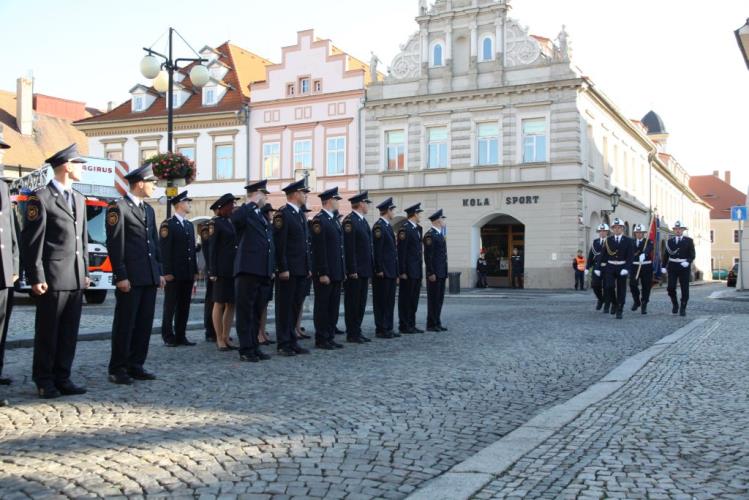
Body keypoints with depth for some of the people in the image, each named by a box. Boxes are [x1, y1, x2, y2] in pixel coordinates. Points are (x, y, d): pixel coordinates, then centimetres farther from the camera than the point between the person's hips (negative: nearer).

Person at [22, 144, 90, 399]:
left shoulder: (79, 199, 17)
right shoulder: (41, 197, -6)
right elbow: (31, 241, -10)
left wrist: (85, 272, 14)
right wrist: (36, 278, -14)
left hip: (76, 279, 7)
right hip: (52, 278, -7)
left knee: (69, 333, 9)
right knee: (47, 333, 3)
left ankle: (62, 378, 18)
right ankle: (44, 382, 14)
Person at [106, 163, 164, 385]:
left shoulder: (148, 210, 18)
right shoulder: (118, 207, -6)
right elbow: (115, 244, -11)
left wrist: (159, 272, 14)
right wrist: (121, 276, -15)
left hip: (149, 277, 7)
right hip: (130, 278, -7)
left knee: (144, 324, 9)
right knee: (125, 324, -1)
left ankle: (136, 365, 17)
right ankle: (117, 369, 7)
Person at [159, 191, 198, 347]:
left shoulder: (190, 225, 17)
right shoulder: (167, 225, -6)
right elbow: (164, 250, -11)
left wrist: (195, 271, 12)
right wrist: (167, 272, -16)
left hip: (188, 274, 7)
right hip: (174, 274, -7)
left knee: (184, 307, 8)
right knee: (170, 306, 1)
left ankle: (181, 336, 14)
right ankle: (168, 337, 7)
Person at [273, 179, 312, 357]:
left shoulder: (301, 214, 17)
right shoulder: (282, 214, -10)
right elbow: (279, 244, -16)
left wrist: (308, 267, 16)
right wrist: (283, 268, -19)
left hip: (301, 270, 8)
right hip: (288, 270, -8)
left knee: (295, 306, 11)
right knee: (285, 307, -1)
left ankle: (292, 341, 18)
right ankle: (283, 344, 5)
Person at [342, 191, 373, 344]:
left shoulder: (363, 221, 16)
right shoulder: (350, 220, -12)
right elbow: (348, 247, -18)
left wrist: (369, 269, 15)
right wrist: (352, 270, -20)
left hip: (364, 270, 9)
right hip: (354, 271, -9)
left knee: (361, 302, 12)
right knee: (352, 302, -1)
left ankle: (357, 332, 19)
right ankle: (351, 334, 5)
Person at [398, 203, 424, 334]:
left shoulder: (418, 228, 15)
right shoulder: (405, 228, -12)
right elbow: (401, 251, -16)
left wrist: (420, 269, 13)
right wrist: (402, 271, -18)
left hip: (417, 270, 9)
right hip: (408, 271, -9)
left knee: (414, 299, 11)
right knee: (405, 299, -1)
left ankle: (411, 325, 17)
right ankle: (404, 326, 4)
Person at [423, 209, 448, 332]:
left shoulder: (440, 234, 17)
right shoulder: (430, 235, -12)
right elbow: (427, 256, -17)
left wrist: (444, 272, 17)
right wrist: (431, 273, -20)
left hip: (441, 273, 9)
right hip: (434, 273, -9)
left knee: (439, 298, 11)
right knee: (433, 298, -3)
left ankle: (437, 323, 17)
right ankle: (431, 324, 2)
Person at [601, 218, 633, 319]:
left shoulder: (628, 241, 0)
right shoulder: (608, 240, 5)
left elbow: (630, 257, -6)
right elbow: (604, 255, 4)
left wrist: (626, 269, -17)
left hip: (622, 268, -1)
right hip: (610, 267, 1)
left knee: (621, 290, 3)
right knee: (609, 286, -17)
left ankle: (619, 311, 12)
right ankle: (614, 303, 8)